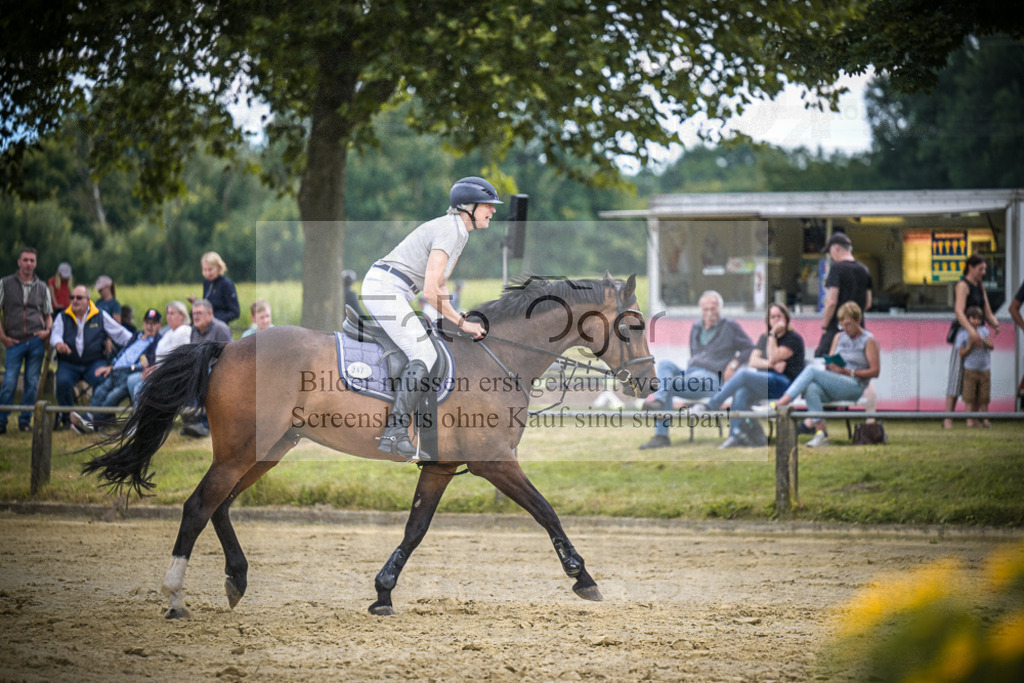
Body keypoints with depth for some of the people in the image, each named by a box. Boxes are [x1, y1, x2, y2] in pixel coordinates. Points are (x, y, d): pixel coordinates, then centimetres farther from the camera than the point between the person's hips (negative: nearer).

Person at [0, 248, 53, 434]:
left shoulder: (42, 287, 12)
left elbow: (48, 314, 19)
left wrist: (48, 330, -1)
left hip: (36, 341, 2)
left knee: (32, 383, 2)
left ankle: (25, 420, 12)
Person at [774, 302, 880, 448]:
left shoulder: (869, 341, 4)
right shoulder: (839, 337, 23)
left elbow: (875, 371, -3)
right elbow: (829, 363, 22)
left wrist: (848, 372, -12)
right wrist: (830, 366, -4)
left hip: (854, 386, -6)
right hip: (833, 385, 6)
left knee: (811, 370, -26)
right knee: (810, 389, -31)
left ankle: (780, 404, -32)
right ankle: (820, 432, -36)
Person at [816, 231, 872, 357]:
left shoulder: (837, 268, -11)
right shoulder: (864, 270, 12)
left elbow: (832, 302, -16)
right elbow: (868, 303, 16)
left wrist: (824, 325, -6)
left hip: (836, 328, -7)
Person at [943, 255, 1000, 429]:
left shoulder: (980, 287, 16)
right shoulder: (962, 286, -10)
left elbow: (987, 311, 13)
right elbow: (959, 312, -23)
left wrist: (995, 323, -9)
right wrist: (971, 330, -38)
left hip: (977, 334, 8)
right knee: (957, 375, -10)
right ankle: (948, 419, -10)